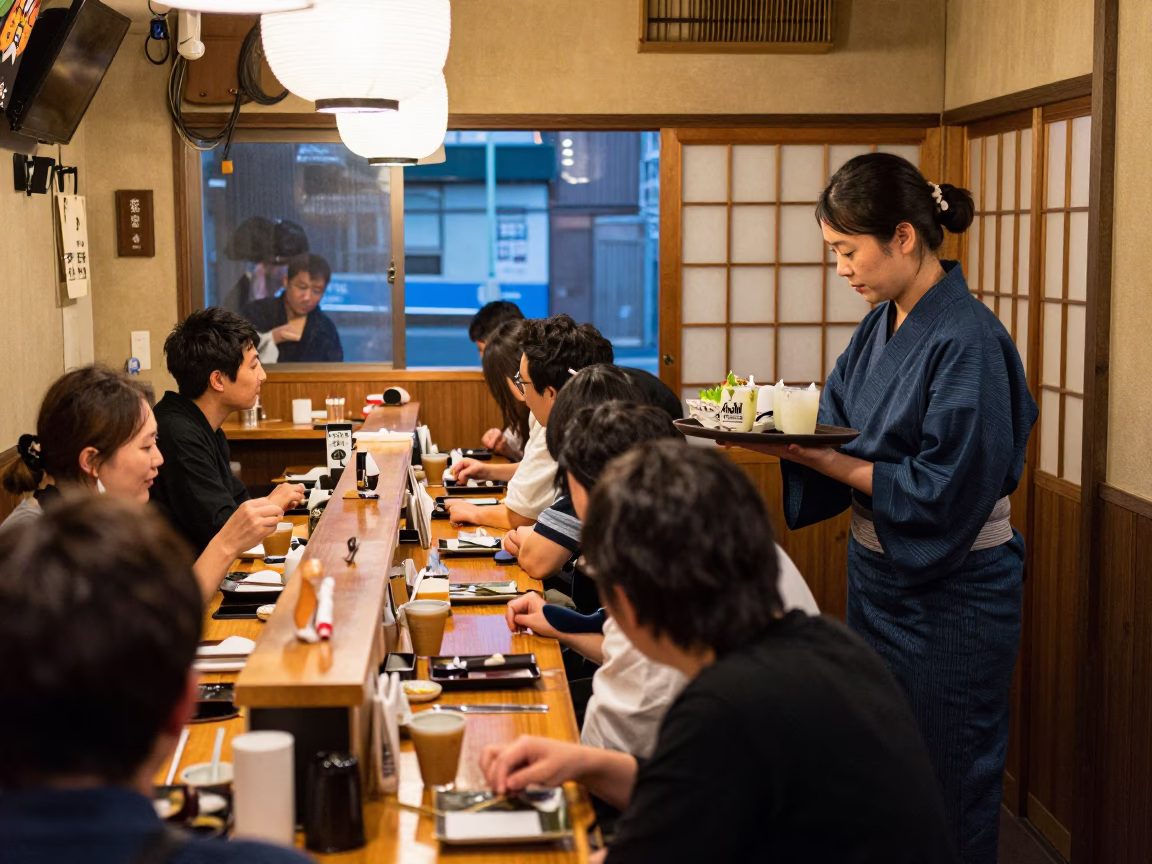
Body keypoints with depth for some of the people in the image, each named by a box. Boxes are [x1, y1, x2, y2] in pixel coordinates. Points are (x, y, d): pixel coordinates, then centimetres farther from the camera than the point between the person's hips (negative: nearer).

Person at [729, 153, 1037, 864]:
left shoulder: (967, 341, -21)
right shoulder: (881, 326, 5)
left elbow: (946, 493, -23)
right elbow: (842, 443, 8)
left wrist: (828, 462, -21)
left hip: (949, 594, -8)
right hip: (879, 576, 8)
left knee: (945, 788, 5)